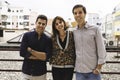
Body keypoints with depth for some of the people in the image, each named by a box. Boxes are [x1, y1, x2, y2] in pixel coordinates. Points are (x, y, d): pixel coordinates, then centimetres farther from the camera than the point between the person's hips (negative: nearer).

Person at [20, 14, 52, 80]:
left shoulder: (48, 39, -1)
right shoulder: (27, 35, -3)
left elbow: (47, 56, -12)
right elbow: (22, 53, -12)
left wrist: (30, 50, -15)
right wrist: (40, 56, -11)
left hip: (41, 73, 1)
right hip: (27, 72, -1)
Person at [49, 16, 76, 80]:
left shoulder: (71, 34, -4)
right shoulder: (53, 37, 2)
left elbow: (76, 49, -1)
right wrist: (51, 61, 3)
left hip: (69, 67, -1)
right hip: (56, 67, 2)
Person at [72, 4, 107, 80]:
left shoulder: (95, 29, -4)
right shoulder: (73, 32, 5)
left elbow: (101, 50, -5)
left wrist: (98, 68, -9)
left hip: (93, 71, -2)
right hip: (79, 71, 3)